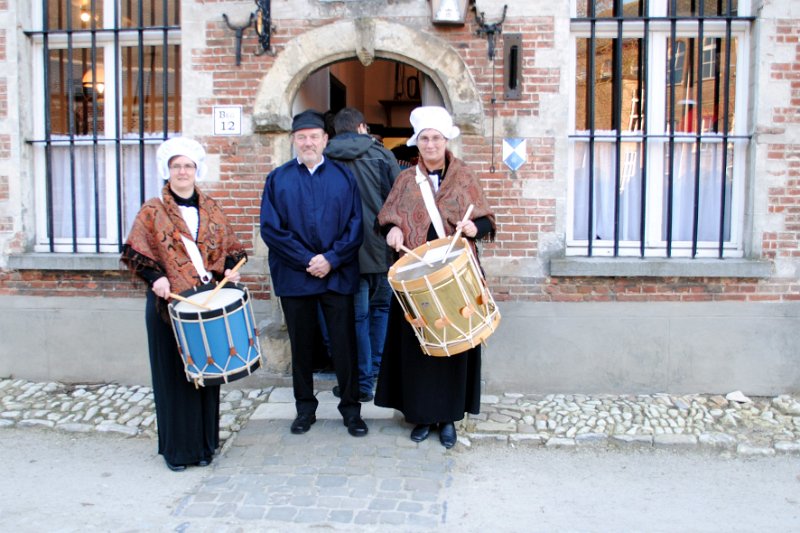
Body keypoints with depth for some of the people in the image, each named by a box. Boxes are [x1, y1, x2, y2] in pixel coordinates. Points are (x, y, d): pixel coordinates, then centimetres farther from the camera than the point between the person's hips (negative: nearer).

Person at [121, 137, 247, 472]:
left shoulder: (211, 210, 11)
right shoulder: (153, 211, 2)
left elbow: (230, 248, 15)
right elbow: (135, 253, 0)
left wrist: (230, 268, -5)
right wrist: (155, 277, -16)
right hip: (169, 304, -2)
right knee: (174, 375, 3)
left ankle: (204, 442, 21)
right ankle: (176, 447, 15)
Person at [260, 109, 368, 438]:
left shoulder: (343, 176, 5)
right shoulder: (278, 179, 4)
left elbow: (355, 226, 0)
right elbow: (270, 228, -3)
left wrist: (331, 259, -13)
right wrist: (307, 260, -12)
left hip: (338, 275, 0)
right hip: (294, 276, 1)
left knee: (344, 343, 3)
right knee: (301, 344, 11)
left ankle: (351, 408, 17)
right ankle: (305, 408, 25)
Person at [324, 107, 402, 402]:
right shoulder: (380, 154, 0)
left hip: (348, 252, -1)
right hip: (382, 247, 1)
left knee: (357, 316, 6)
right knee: (381, 308, 18)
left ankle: (363, 382, 11)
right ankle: (378, 371, 28)